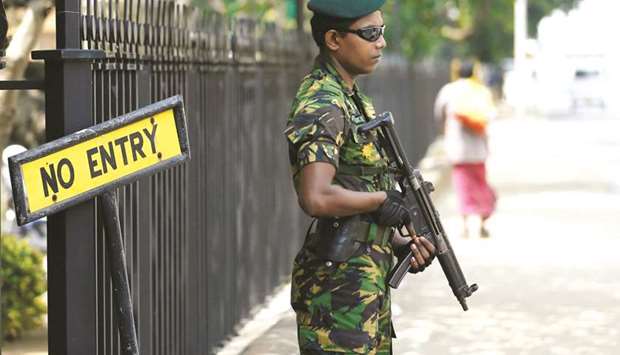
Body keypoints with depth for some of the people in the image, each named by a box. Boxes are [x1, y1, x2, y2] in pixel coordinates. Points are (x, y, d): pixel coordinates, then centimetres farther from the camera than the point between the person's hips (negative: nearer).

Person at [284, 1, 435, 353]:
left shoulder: (354, 99, 14)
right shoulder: (320, 106, -16)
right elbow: (317, 199, -31)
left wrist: (400, 243, 8)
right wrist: (382, 199, -16)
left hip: (370, 281, 10)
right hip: (339, 283, -10)